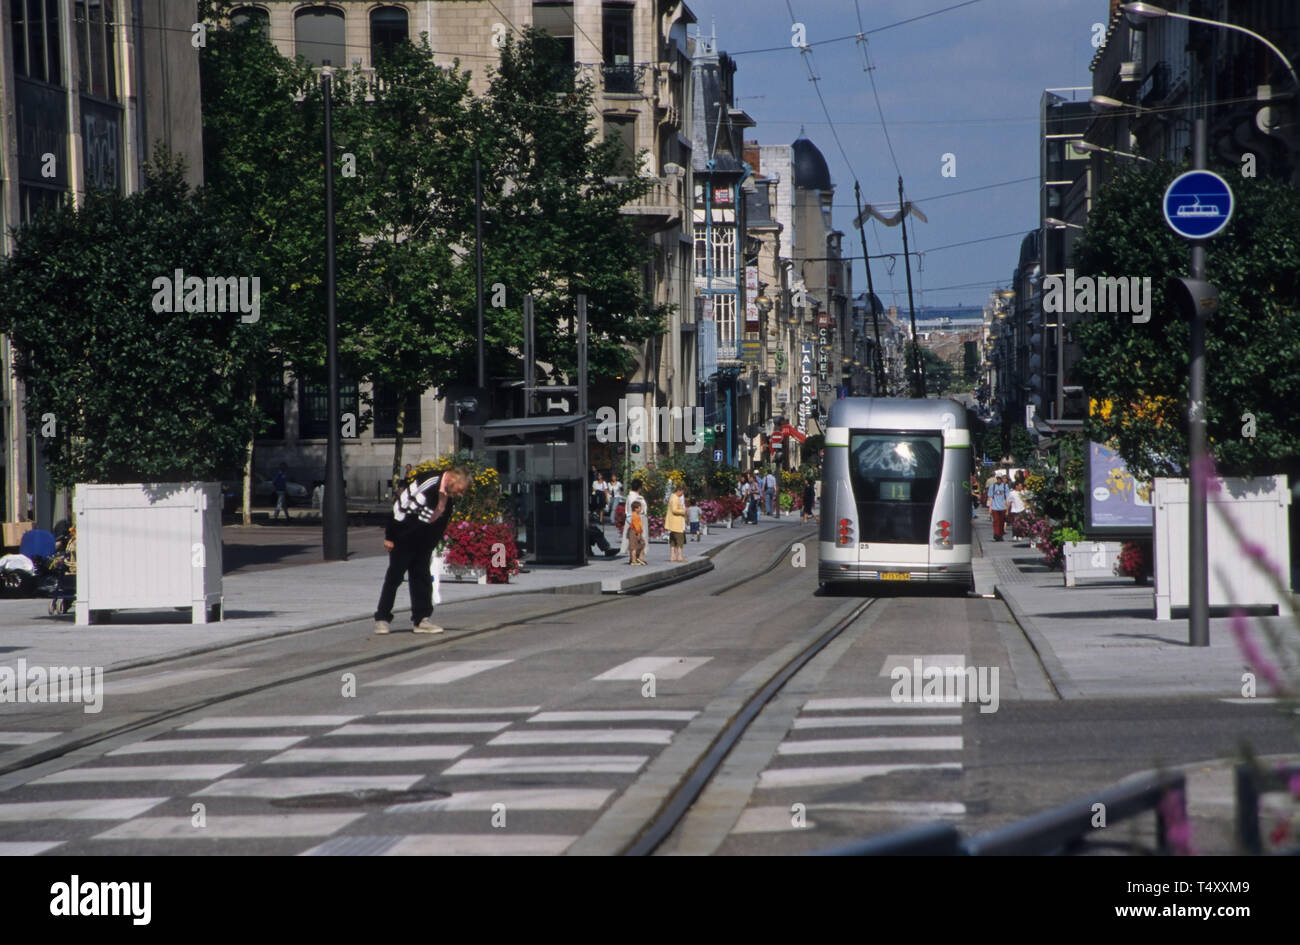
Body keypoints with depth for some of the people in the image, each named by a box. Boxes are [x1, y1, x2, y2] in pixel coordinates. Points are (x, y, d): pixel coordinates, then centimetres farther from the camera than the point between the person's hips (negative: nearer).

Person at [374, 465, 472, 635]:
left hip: (423, 542, 7)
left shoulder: (450, 496, -1)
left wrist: (432, 545, 14)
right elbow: (401, 507, -23)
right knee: (394, 576, -2)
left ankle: (422, 620, 9)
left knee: (422, 578, 5)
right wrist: (390, 537, -19)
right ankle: (382, 619, 4)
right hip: (404, 538, -7)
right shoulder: (427, 485, -27)